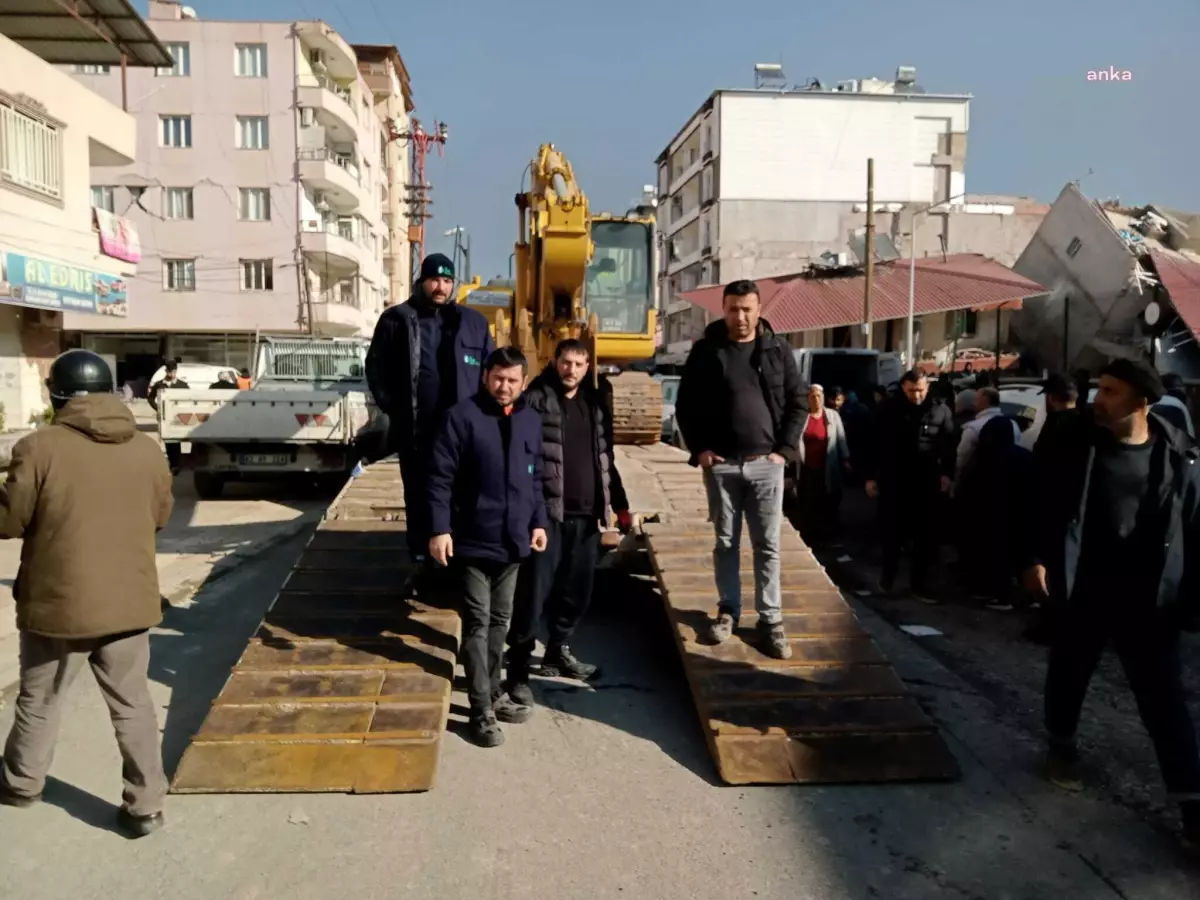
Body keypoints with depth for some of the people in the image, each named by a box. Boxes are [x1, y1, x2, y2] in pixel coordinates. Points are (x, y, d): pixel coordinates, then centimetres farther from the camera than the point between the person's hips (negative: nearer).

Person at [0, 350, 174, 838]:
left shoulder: (39, 448, -13)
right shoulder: (148, 450, -1)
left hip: (59, 603, -2)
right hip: (129, 602, 3)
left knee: (39, 700, 20)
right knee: (132, 704, 12)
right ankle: (145, 805, 16)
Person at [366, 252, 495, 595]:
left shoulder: (474, 321, 5)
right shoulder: (396, 320, 3)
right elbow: (376, 366, 7)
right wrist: (390, 406, 0)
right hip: (414, 432, 0)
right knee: (418, 499, 10)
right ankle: (421, 565, 22)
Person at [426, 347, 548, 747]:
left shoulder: (531, 420, 8)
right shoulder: (462, 416, -10)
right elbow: (440, 477, -12)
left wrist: (538, 521, 13)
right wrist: (439, 528, -17)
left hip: (513, 541, 6)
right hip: (473, 541, -5)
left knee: (501, 622, 16)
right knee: (477, 624, 1)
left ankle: (494, 693, 30)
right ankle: (482, 710, 8)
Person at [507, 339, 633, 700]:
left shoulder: (596, 402, 14)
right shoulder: (535, 399, -4)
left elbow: (606, 458, 19)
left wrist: (620, 504, 17)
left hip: (587, 513, 6)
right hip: (547, 511, -6)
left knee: (578, 589, 13)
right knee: (535, 589, -6)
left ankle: (558, 652, 31)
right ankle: (518, 667, 3)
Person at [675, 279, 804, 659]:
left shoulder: (778, 350, 4)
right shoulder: (706, 350, 1)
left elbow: (797, 403, 6)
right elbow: (686, 404, 4)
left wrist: (785, 449, -3)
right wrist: (699, 449, -5)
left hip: (766, 463, 0)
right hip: (720, 463, 0)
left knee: (768, 545, 3)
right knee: (725, 542, 9)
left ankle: (771, 619, 11)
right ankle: (728, 610, 22)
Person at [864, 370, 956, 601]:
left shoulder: (941, 411, -1)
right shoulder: (890, 409, -1)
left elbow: (949, 445, 2)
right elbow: (877, 444, 0)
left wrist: (946, 473, -8)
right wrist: (872, 476, -2)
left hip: (927, 482, 1)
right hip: (894, 481, -1)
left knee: (926, 535, 5)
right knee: (893, 531, 8)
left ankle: (920, 582, 15)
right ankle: (888, 576, 25)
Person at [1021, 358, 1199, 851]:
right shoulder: (1077, 441, -3)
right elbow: (1046, 503, 2)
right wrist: (1036, 557, -7)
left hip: (1146, 598, -1)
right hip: (1082, 589, 1)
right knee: (1068, 674, 17)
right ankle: (1061, 746, 41)